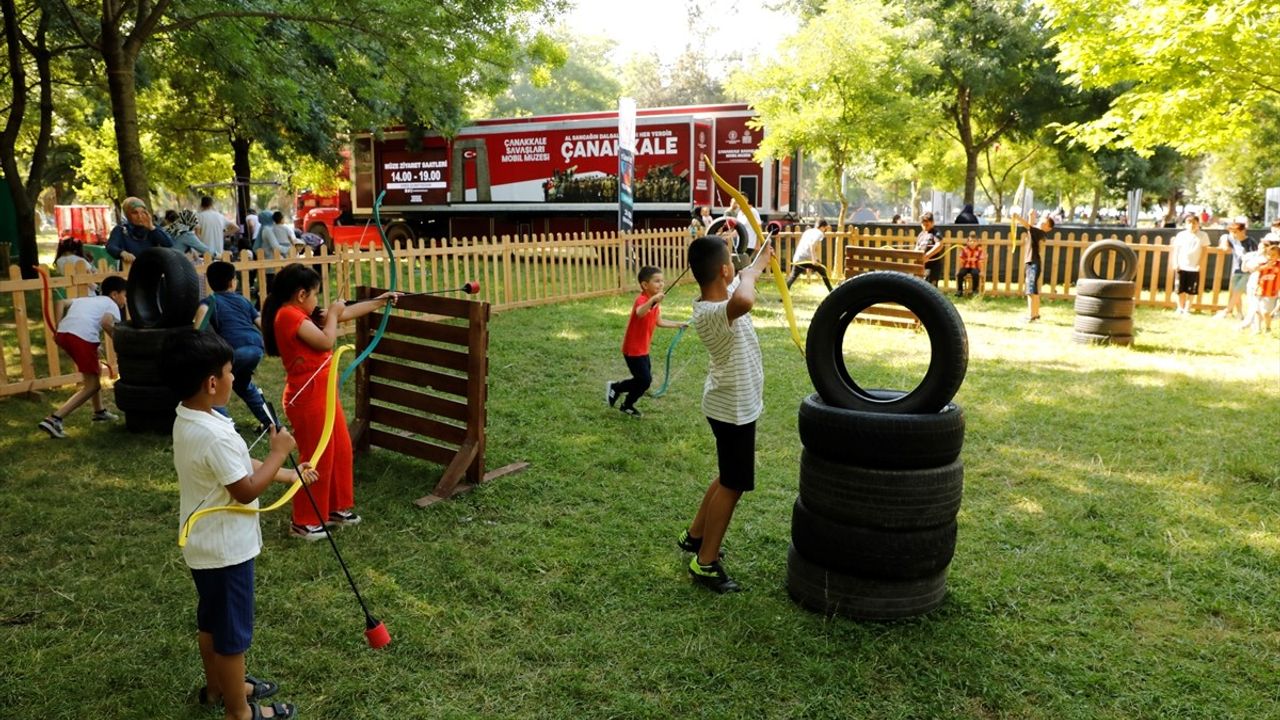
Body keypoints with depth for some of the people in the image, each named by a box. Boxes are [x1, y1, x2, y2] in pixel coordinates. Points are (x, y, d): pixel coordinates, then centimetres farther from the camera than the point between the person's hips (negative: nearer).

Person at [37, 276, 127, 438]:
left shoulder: (86, 299, 34)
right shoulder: (111, 304, 13)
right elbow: (106, 322, -7)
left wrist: (57, 328, 21)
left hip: (63, 333, 8)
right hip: (83, 337, -8)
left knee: (96, 369, 30)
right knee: (92, 385, 2)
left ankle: (99, 412, 41)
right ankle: (54, 420, -11)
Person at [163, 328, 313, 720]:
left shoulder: (188, 421, 1)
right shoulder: (216, 435, -31)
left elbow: (239, 467, 10)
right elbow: (246, 490, -24)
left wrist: (289, 474, 14)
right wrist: (279, 452, -13)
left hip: (204, 545, 9)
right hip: (225, 550, -9)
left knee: (211, 621, 25)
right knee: (232, 632, 8)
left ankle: (218, 686, 45)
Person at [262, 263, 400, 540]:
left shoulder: (301, 314, 11)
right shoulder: (289, 315, -18)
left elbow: (348, 313, 19)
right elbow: (326, 342, -25)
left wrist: (381, 300, 22)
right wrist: (332, 314, -8)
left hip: (323, 394, 10)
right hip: (307, 399, -10)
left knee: (342, 451, 17)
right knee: (318, 459, 1)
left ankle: (337, 508, 32)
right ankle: (305, 522, 15)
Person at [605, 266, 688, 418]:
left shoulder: (654, 302, 6)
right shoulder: (642, 299, -24)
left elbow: (659, 322, 17)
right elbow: (639, 313, -48)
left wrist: (679, 324, 15)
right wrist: (652, 300, -64)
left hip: (643, 349, 9)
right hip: (633, 349, -9)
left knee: (644, 379, 16)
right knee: (645, 380, -3)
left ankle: (615, 388, 33)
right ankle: (627, 406, 19)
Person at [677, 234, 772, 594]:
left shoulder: (718, 296, -3)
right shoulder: (710, 313, -32)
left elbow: (738, 288, 23)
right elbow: (744, 301, -55)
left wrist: (759, 261, 14)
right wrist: (750, 272, -34)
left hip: (733, 403, 10)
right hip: (734, 408, -10)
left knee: (729, 478, 24)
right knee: (733, 485, 4)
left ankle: (695, 535, 39)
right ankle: (705, 563, 16)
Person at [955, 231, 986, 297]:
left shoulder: (980, 250, -4)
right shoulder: (964, 249, -2)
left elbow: (981, 261, -5)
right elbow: (961, 261, 1)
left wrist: (981, 271, -12)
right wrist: (959, 269, -6)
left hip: (975, 267, -1)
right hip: (966, 267, 2)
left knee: (975, 274, -34)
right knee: (959, 274, -28)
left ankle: (975, 290, -14)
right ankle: (960, 290, -12)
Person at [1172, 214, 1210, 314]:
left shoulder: (1202, 235, 1)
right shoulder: (1181, 235, 2)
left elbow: (1204, 251, 2)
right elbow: (1176, 250, 4)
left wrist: (1200, 264, -6)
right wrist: (1175, 263, -4)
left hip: (1194, 268, -1)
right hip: (1181, 267, 1)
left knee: (1191, 290, 2)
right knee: (1181, 289, 5)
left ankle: (1187, 308, 12)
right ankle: (1180, 308, 18)